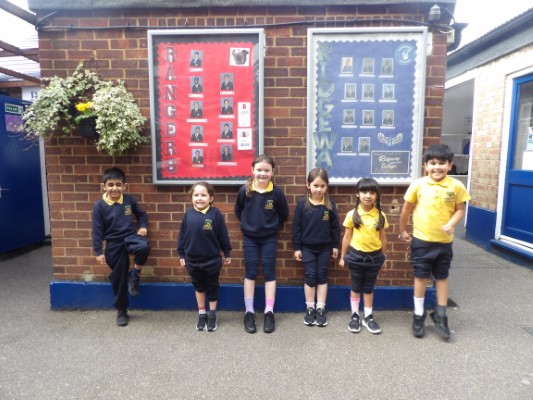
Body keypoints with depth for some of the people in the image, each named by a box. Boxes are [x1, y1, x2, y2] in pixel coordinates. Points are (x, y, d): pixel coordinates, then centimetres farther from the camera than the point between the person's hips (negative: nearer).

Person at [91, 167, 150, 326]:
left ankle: (134, 275, -5)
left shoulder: (129, 200, -1)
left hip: (130, 237, 1)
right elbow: (97, 230, -5)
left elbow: (141, 214, 16)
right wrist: (99, 252, -7)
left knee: (143, 247, -34)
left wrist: (143, 226, -3)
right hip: (113, 244, -1)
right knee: (118, 278, 6)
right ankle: (121, 311, 25)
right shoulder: (99, 206, -7)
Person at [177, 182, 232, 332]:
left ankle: (212, 315, 30)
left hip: (212, 260, -3)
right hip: (193, 260, 3)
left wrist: (226, 254, -1)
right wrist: (181, 255, 5)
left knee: (212, 287, 13)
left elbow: (223, 235, -6)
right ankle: (202, 314, 35)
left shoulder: (215, 213, -13)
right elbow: (182, 235, 3)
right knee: (198, 287, 18)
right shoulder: (188, 213, -4)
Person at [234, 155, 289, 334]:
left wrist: (273, 226, 3)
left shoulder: (277, 192, -13)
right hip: (249, 238, 1)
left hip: (269, 239, 0)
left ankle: (269, 313, 16)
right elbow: (238, 211, 6)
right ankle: (249, 313, 17)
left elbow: (284, 214, 2)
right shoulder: (245, 190, -12)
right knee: (250, 273, 7)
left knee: (269, 273, 6)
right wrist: (248, 224, 6)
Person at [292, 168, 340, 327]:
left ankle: (320, 309, 20)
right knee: (310, 276, 4)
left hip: (325, 248, 1)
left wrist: (335, 245, 4)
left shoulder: (330, 205, -7)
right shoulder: (302, 204, -10)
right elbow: (296, 227, -5)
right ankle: (310, 309, 19)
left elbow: (335, 227, 2)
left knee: (322, 276, 9)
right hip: (307, 248, -1)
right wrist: (297, 247, -4)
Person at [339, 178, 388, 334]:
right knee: (356, 287, 13)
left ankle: (368, 317, 27)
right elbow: (347, 237, -1)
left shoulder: (380, 216, -4)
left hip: (374, 256, 1)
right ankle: (355, 316, 27)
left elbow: (383, 238, 5)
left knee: (369, 288, 14)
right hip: (356, 255, -1)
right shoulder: (352, 214, -8)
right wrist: (342, 257, 2)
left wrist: (382, 257, 10)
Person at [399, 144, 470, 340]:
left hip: (444, 241, 1)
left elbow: (460, 209, 1)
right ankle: (418, 316, 24)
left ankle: (440, 316, 31)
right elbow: (406, 209, 0)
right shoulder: (418, 185, -10)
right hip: (421, 240, -1)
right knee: (421, 277, 9)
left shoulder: (456, 186, -8)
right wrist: (402, 230, 7)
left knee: (442, 278, 15)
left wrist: (451, 224, -18)